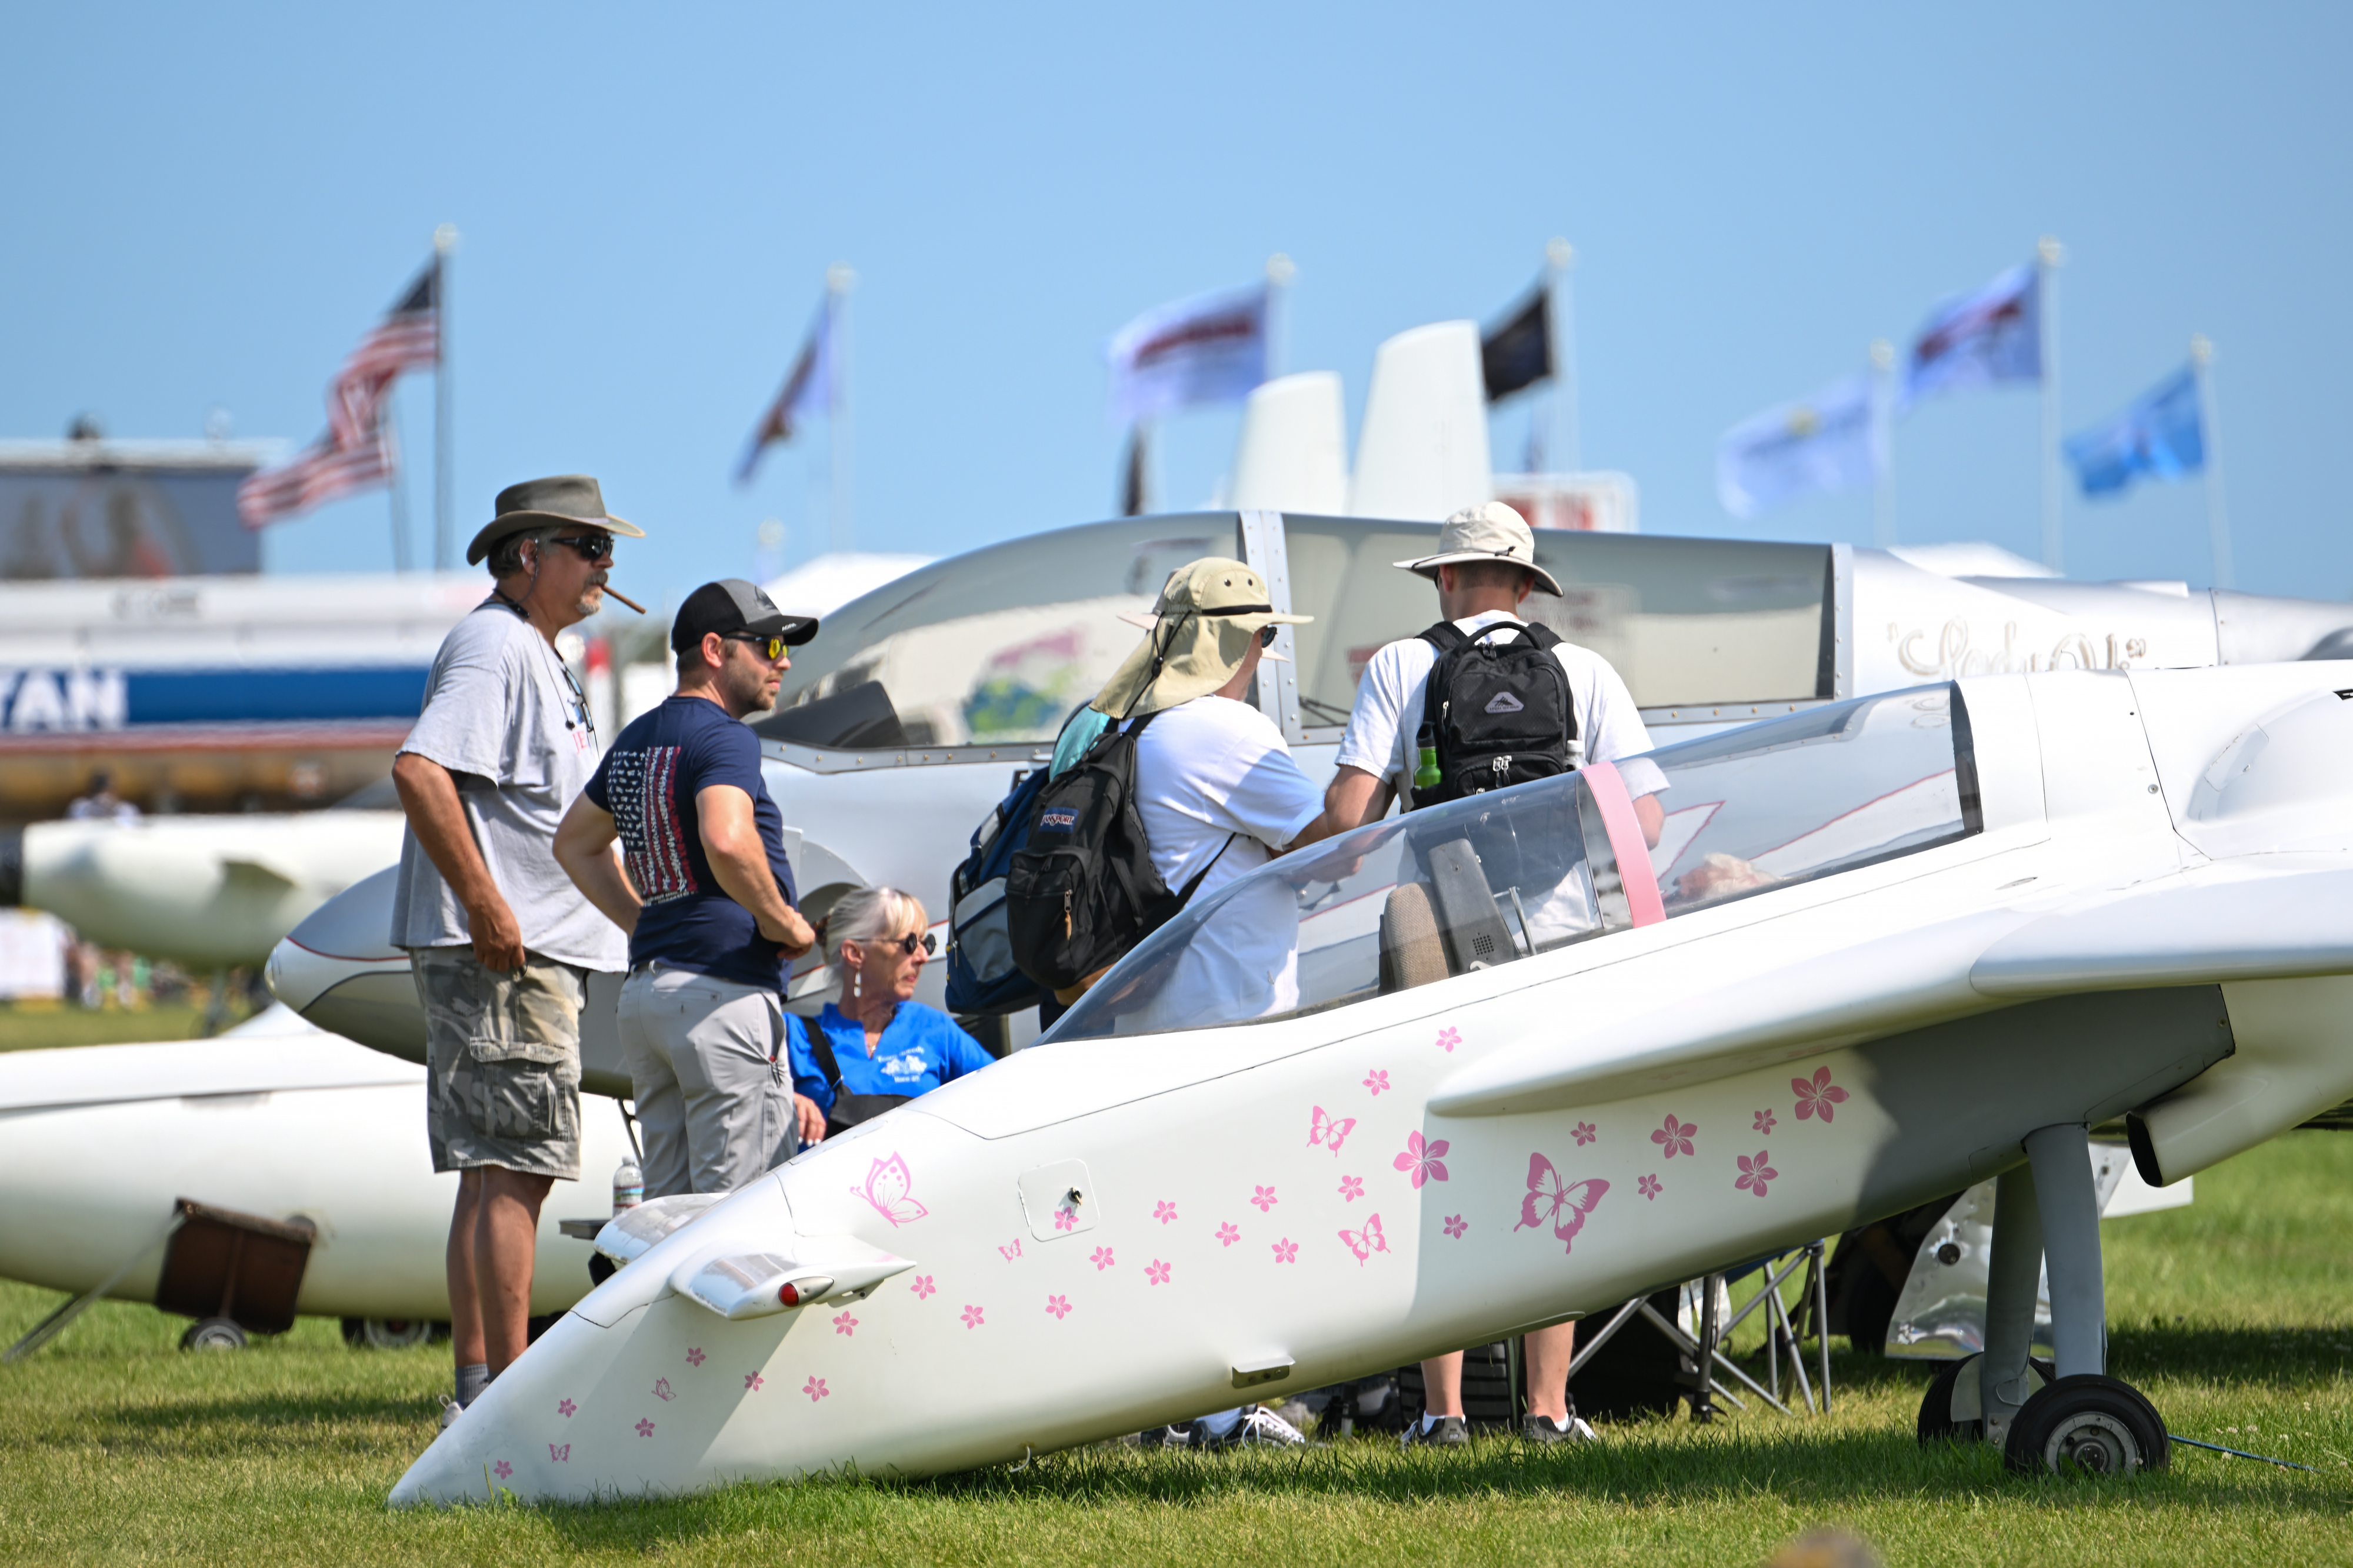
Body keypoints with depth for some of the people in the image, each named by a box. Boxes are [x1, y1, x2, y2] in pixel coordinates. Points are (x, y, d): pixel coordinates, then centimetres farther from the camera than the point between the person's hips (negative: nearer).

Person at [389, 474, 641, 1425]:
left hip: (532, 950, 11)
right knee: (512, 1172, -11)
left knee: (493, 1175, 10)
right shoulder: (493, 644, -12)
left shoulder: (535, 656, 22)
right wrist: (485, 905, -25)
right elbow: (420, 770, -26)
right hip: (504, 956, -11)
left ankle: (477, 1391, 13)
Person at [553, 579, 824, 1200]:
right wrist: (784, 921, -14)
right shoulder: (724, 737, -11)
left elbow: (575, 845, 30)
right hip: (725, 991, -9)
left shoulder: (638, 739, 18)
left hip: (646, 987, 9)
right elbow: (727, 843, -30)